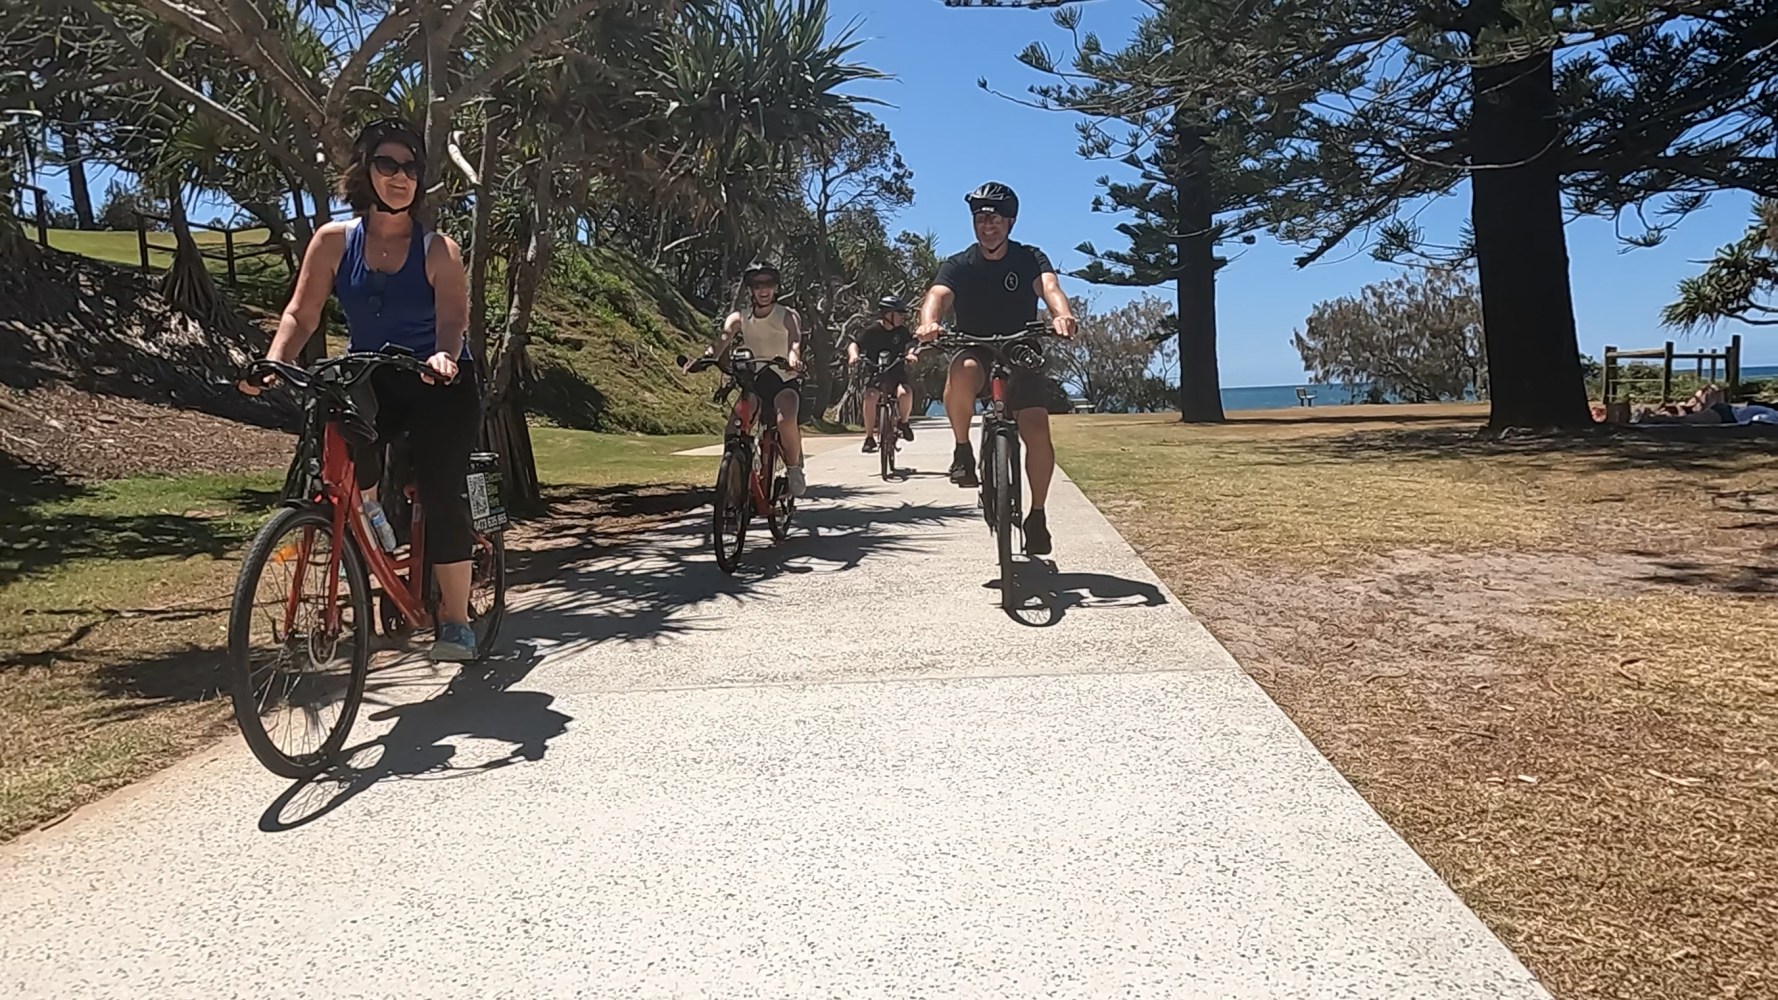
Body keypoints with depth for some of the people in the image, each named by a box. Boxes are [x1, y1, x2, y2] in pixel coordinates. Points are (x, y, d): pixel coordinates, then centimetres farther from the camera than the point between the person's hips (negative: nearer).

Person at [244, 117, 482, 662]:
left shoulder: (438, 250, -8)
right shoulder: (335, 240, -2)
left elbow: (453, 318, -21)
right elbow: (301, 314, -4)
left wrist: (445, 355, -43)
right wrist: (273, 362, -21)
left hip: (441, 385, -1)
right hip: (372, 381, 2)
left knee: (441, 490, -14)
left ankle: (455, 622, -2)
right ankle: (367, 505, 2)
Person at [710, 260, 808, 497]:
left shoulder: (788, 316, -5)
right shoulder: (739, 318, 1)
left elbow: (795, 342, -26)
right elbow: (722, 341, -17)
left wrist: (794, 359, -50)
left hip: (785, 381, -3)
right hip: (754, 381, 3)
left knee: (785, 419, -32)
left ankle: (794, 468, -9)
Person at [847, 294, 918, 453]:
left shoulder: (902, 331, 3)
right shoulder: (872, 331, -6)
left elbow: (910, 345, -6)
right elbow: (855, 344, -9)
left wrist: (911, 354, -30)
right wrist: (854, 355, -31)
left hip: (897, 374, 1)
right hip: (875, 374, -1)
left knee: (904, 393, -31)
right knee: (870, 397, -31)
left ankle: (903, 422, -1)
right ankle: (869, 437, -18)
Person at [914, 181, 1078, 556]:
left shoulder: (1030, 259, -5)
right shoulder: (958, 266, -5)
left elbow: (1049, 287, -26)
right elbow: (938, 296, -25)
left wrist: (1062, 315, -50)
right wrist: (929, 323, -50)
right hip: (976, 353, 0)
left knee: (1037, 433, -19)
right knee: (962, 371, -38)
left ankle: (1037, 515, 1)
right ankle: (963, 450, -16)